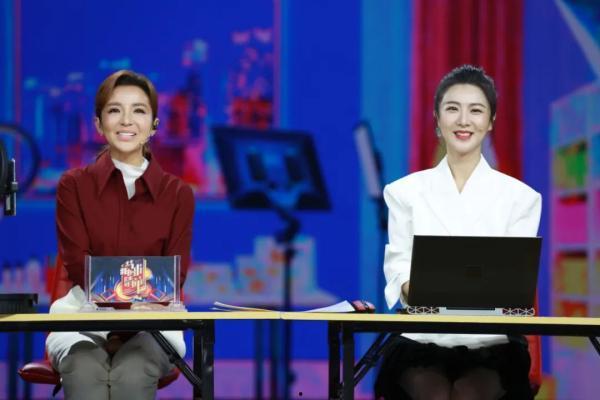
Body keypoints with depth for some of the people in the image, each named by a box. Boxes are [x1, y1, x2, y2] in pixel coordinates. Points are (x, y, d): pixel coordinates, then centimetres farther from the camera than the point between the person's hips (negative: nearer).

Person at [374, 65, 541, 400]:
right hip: (422, 340, 0)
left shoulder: (519, 197, 8)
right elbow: (398, 264, 2)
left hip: (491, 343, 0)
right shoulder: (406, 192, 10)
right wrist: (414, 288, -22)